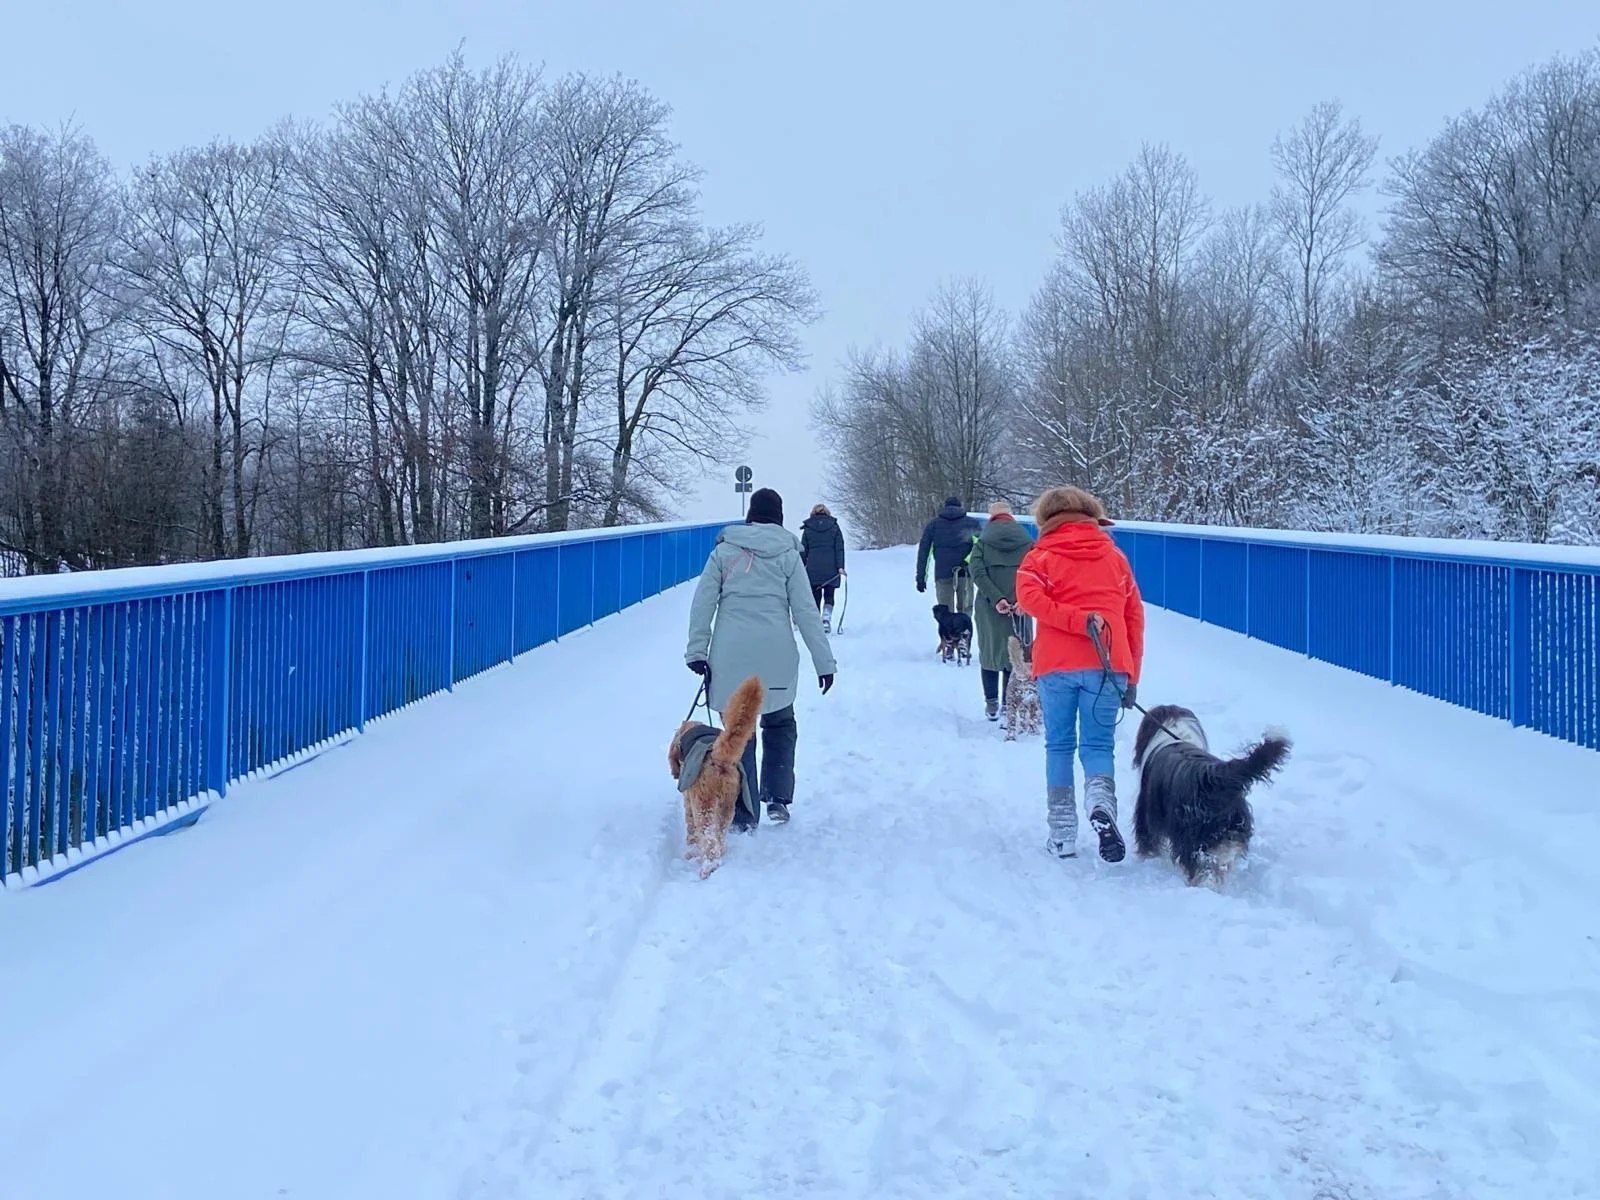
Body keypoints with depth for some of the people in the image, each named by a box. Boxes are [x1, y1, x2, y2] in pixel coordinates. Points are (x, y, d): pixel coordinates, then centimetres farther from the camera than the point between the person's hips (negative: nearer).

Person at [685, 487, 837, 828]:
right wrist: (824, 661, 6)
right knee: (780, 724, 21)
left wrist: (697, 650, 4)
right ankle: (778, 798, 13)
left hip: (730, 656, 0)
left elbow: (703, 603, 2)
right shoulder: (788, 554, 5)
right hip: (776, 656, 0)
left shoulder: (724, 550, 7)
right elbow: (806, 612, 3)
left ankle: (743, 816, 8)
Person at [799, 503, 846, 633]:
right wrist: (840, 567, -3)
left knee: (815, 597, 7)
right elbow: (839, 548, 0)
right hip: (831, 568, 0)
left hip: (813, 569, 0)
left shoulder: (807, 529, 7)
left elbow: (803, 550, 7)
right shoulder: (834, 527, 7)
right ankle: (826, 618, -12)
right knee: (829, 596, 10)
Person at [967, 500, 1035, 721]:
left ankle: (991, 704, 15)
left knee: (990, 651, 13)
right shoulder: (1027, 543, 6)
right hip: (1019, 608, 0)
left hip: (989, 609, 0)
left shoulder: (983, 542, 4)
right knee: (1015, 654, 8)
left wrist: (996, 598, -15)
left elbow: (976, 570, -11)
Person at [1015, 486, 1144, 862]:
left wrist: (1076, 620, -16)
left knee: (1059, 746, 11)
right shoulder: (1114, 556, 17)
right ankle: (1101, 804, -23)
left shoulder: (1041, 555, 9)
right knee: (1097, 745, 6)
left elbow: (1030, 597, -13)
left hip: (1056, 665, -1)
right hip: (1109, 667, 1)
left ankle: (1062, 835, 9)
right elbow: (1135, 616, 14)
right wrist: (1132, 677, 15)